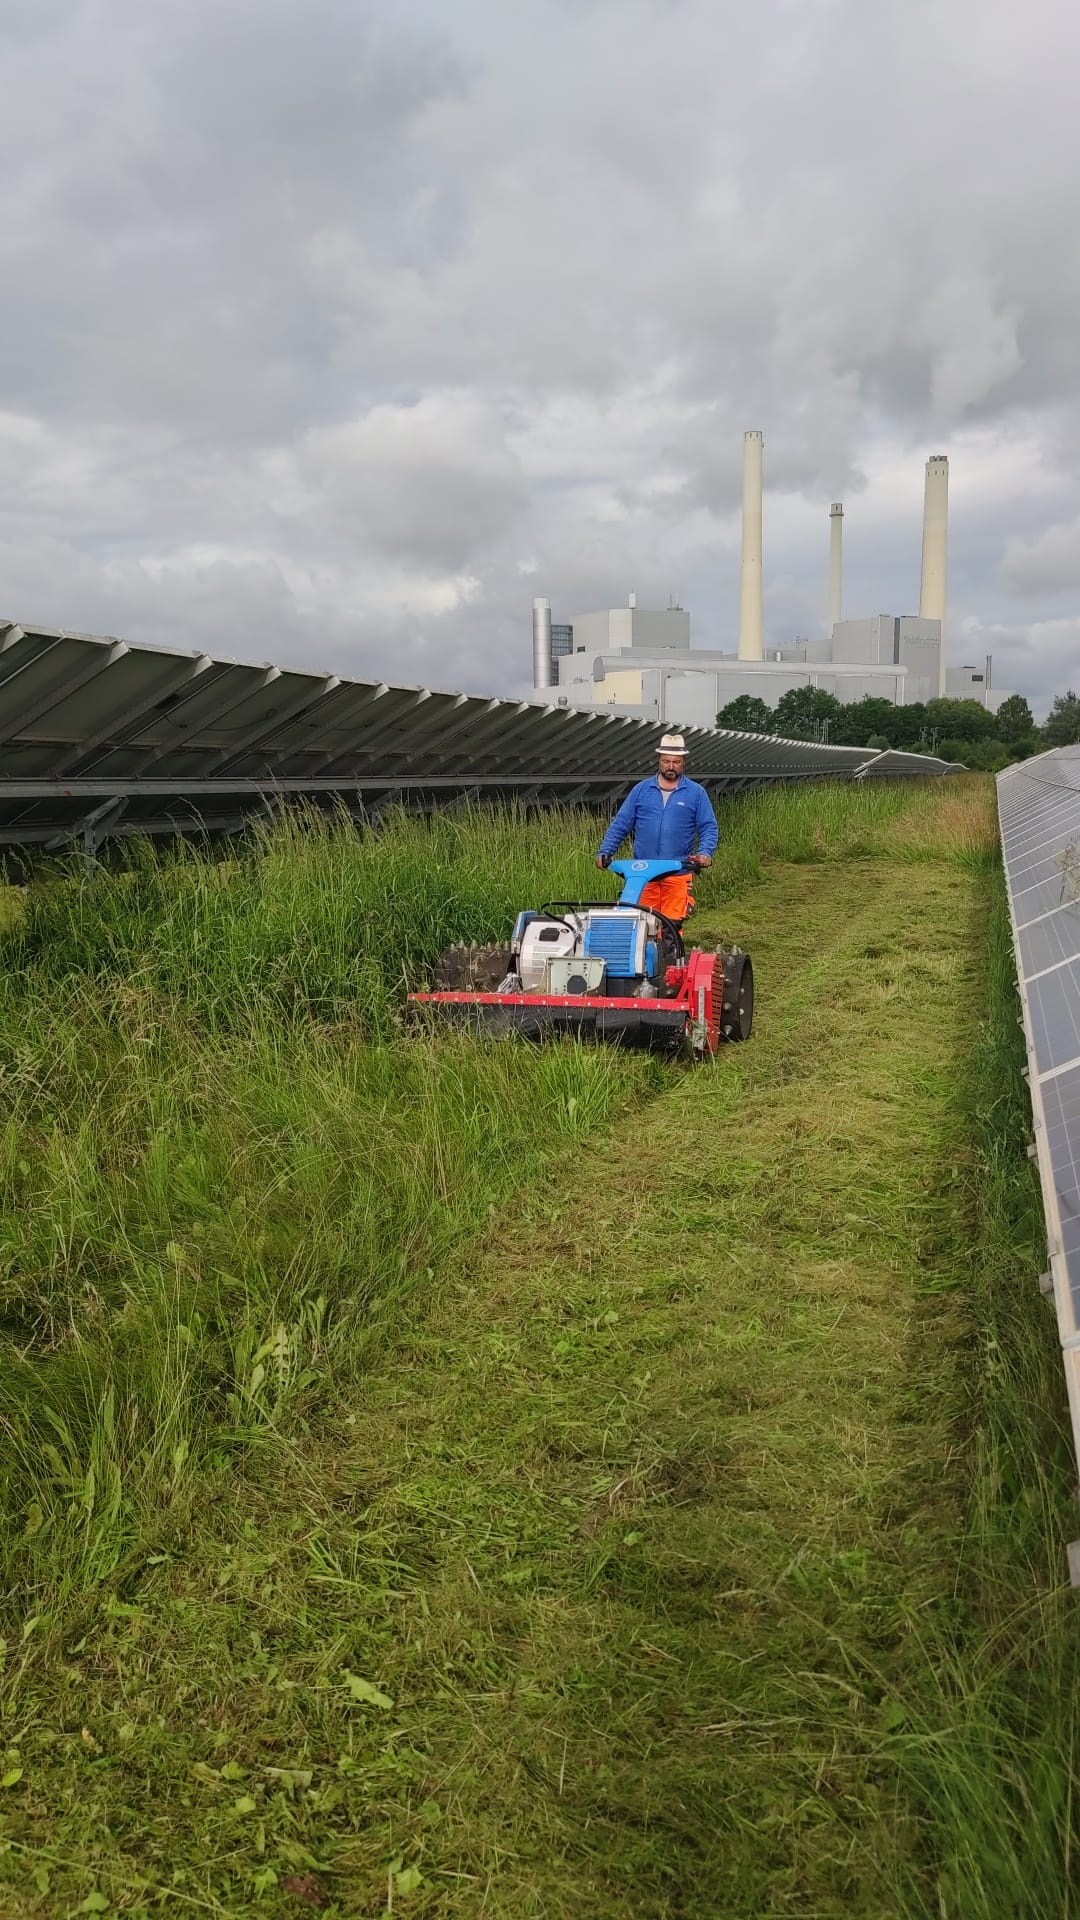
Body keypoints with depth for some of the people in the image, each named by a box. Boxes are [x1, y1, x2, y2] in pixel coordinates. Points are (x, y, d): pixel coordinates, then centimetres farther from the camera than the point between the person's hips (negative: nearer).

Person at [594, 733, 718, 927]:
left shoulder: (696, 793, 8)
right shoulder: (641, 789, 10)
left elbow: (709, 827, 5)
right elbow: (620, 824, 10)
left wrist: (705, 852, -14)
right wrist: (604, 851, 0)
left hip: (678, 874, -1)